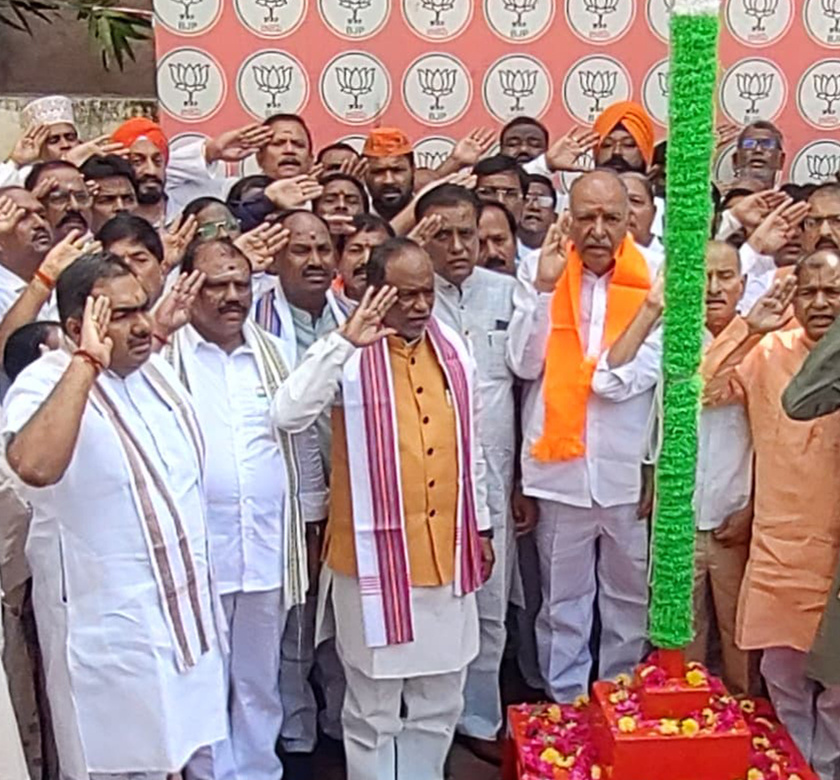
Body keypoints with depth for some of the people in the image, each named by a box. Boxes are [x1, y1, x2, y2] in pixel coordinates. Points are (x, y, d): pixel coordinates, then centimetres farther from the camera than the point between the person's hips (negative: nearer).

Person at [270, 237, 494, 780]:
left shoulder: (454, 350, 5)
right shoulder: (351, 355, -12)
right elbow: (288, 416, -29)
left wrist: (481, 526, 17)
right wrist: (343, 342, -33)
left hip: (447, 555, 5)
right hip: (376, 558, -5)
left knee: (440, 704, 19)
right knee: (375, 709, 9)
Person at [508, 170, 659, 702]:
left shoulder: (655, 275, -3)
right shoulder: (539, 270, -1)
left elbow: (651, 367, -2)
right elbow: (525, 364, -8)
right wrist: (543, 287, -14)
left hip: (629, 467, 0)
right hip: (561, 464, 0)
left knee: (631, 597, 15)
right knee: (563, 599, 12)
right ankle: (565, 703, 27)